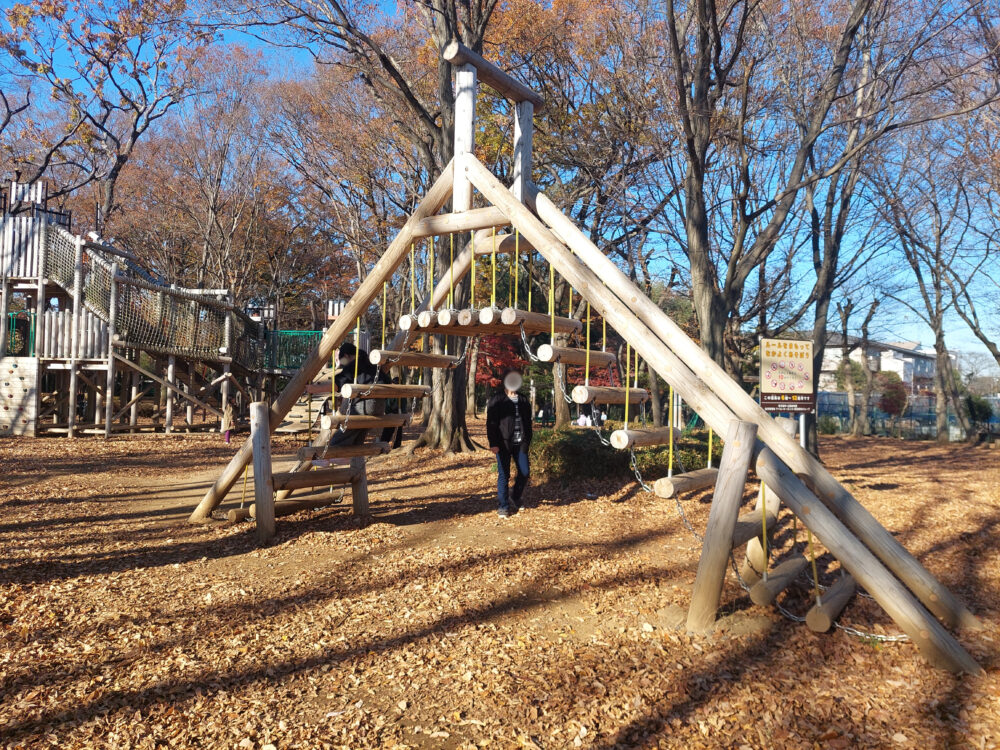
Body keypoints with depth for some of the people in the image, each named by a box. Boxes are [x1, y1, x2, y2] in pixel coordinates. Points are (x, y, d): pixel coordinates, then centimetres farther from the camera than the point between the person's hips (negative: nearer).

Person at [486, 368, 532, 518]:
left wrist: (527, 441, 9)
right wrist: (493, 443, -13)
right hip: (503, 443, -4)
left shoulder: (523, 400, 12)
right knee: (503, 475, 0)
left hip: (520, 443, 4)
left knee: (524, 472, 4)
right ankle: (503, 507, 11)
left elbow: (528, 422, 16)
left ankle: (514, 500, 27)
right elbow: (491, 422, -6)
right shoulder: (497, 399, -2)